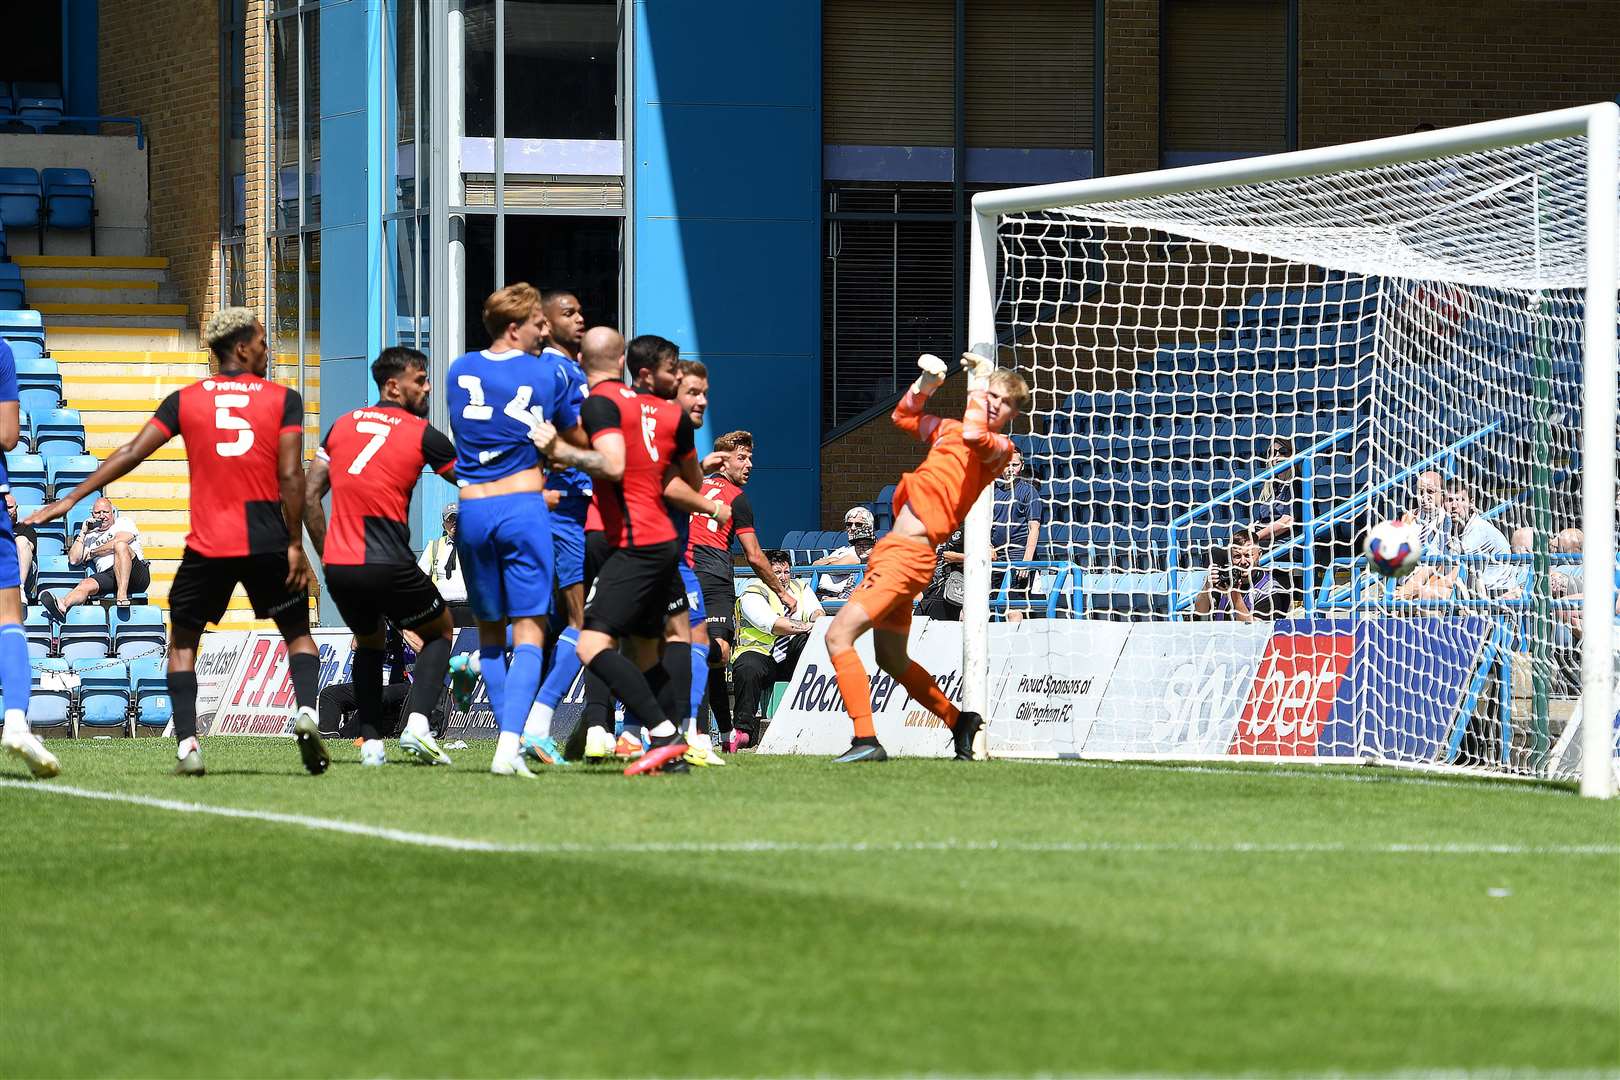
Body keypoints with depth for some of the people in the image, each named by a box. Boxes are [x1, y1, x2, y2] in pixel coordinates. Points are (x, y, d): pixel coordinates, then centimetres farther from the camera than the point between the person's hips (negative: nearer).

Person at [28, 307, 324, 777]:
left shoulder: (185, 400, 5)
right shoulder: (283, 399, 1)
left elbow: (131, 453, 1)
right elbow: (290, 476, -6)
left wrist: (71, 499, 5)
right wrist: (295, 544, -2)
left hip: (207, 545, 0)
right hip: (268, 542, 0)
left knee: (183, 642, 15)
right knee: (298, 635, 16)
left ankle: (187, 743, 1)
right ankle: (306, 711, -11)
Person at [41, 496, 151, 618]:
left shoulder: (124, 522, 17)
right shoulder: (90, 537, 26)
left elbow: (119, 541, -5)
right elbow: (74, 560, 16)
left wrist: (92, 553, 6)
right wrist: (82, 533, 10)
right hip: (107, 575, 3)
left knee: (120, 545, -33)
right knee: (86, 585, -30)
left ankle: (122, 595, -44)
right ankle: (62, 606, -62)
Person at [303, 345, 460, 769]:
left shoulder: (343, 425, 13)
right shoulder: (421, 433, -1)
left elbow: (309, 496, 12)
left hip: (338, 568, 5)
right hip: (388, 568, -5)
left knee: (369, 641, 29)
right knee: (439, 630, 19)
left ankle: (370, 741, 15)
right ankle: (416, 722, -3)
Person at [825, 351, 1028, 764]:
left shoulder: (999, 448, -5)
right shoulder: (951, 430, 19)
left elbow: (974, 436, -27)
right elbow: (902, 416, 32)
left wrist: (976, 387, -12)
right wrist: (927, 382, 16)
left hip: (908, 555, -9)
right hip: (891, 548, 9)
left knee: (838, 635, -18)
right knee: (892, 659, 20)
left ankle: (866, 741, -20)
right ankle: (962, 723, 33)